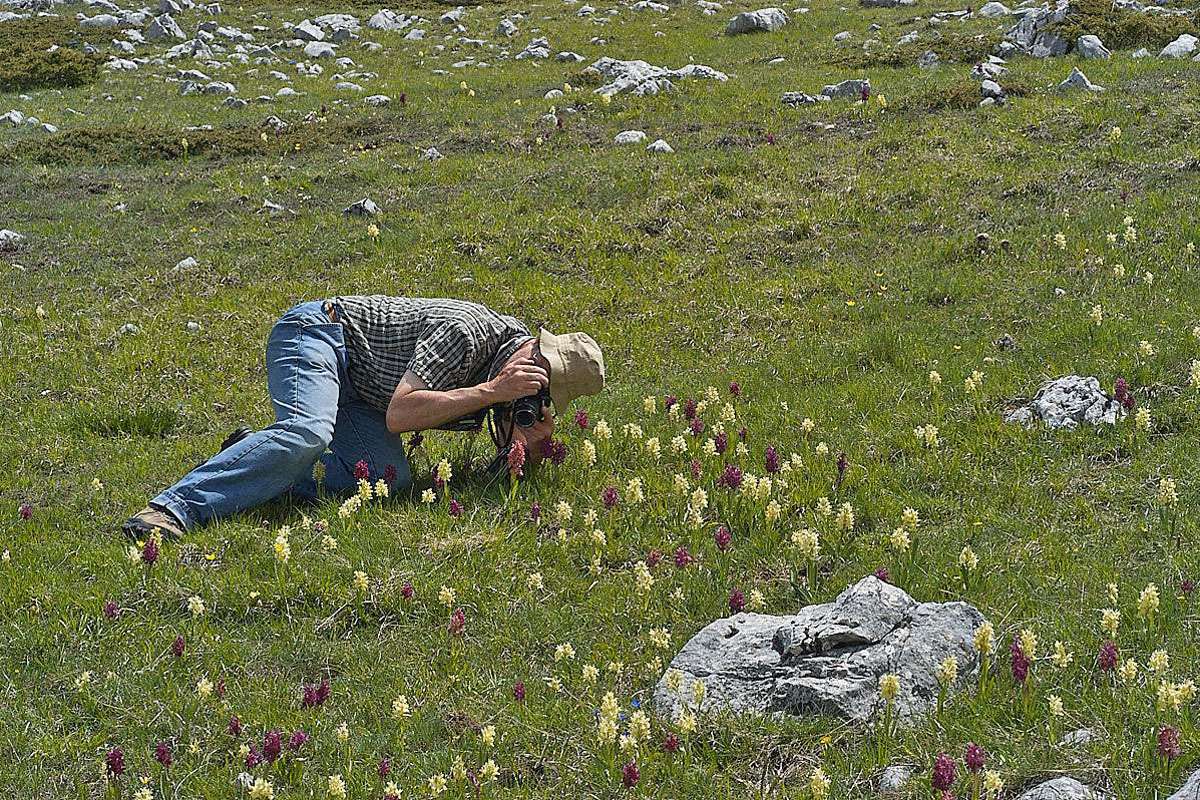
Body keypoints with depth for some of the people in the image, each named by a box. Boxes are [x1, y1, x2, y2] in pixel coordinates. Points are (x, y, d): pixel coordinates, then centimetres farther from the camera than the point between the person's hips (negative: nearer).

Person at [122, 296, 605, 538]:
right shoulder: (466, 333, -26)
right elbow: (398, 414, -30)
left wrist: (530, 443, -18)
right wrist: (491, 392, -30)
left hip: (354, 387, 8)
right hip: (317, 331, -8)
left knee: (390, 479, -19)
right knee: (308, 432, -38)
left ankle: (252, 461, -7)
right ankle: (173, 510, -46)